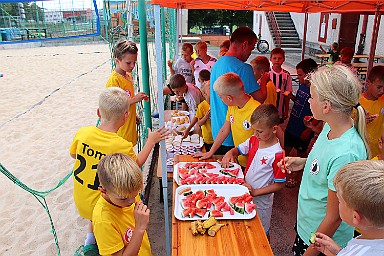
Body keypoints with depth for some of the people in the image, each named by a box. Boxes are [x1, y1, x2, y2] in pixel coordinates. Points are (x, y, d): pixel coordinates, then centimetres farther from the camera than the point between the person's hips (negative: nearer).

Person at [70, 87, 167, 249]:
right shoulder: (123, 146, -27)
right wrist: (151, 141, 6)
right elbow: (137, 164, -4)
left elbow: (73, 154, 6)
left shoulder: (83, 132, -16)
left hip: (79, 202, 5)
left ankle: (91, 235, 37)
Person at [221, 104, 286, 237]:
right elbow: (238, 150, 8)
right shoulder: (253, 140, -8)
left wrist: (255, 192, -24)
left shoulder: (277, 154, -27)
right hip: (245, 194, 6)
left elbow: (279, 185, -20)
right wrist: (230, 153, -15)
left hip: (261, 201, -6)